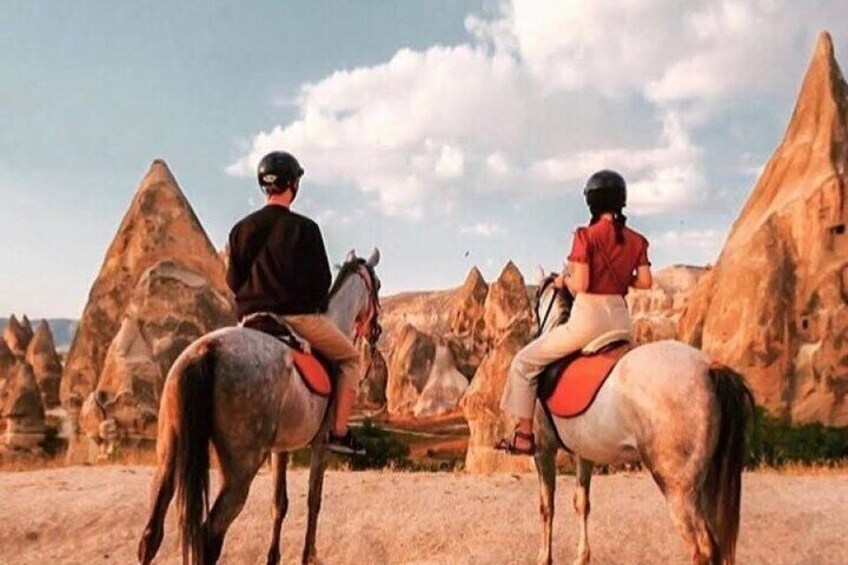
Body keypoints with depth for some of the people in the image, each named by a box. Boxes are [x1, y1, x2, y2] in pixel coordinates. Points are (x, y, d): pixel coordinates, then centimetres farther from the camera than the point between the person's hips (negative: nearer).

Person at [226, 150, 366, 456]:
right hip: (298, 315, -4)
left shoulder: (241, 229, 5)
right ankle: (339, 433, 8)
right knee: (349, 357, 15)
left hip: (251, 317, 5)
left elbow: (233, 281, 8)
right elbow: (322, 280, -4)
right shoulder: (304, 228, -8)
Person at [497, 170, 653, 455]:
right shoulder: (636, 241, 4)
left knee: (525, 362, 8)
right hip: (621, 320, 6)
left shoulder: (586, 236, -12)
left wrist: (564, 280, 3)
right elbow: (645, 282, 1)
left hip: (588, 318, -6)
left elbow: (580, 285, -17)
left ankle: (524, 435, 8)